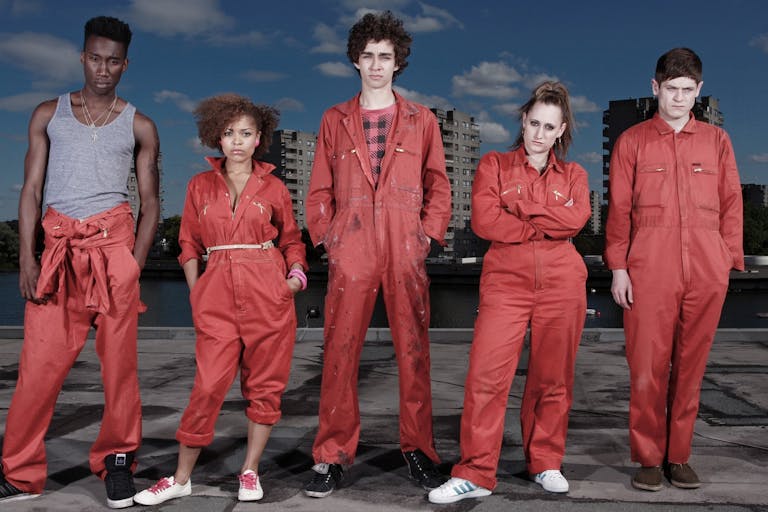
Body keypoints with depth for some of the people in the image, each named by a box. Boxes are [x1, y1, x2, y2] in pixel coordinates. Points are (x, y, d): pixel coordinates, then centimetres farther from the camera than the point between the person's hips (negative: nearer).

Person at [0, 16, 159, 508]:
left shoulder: (139, 126, 11)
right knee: (40, 363, -2)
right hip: (58, 243, 1)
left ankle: (118, 460, 13)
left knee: (119, 361, -1)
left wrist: (135, 263, -4)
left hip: (113, 239, 0)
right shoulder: (49, 114, 13)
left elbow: (150, 203, 9)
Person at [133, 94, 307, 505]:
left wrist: (296, 275, -1)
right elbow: (190, 244, 14)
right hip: (217, 293, 0)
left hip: (269, 292, 0)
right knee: (208, 386, -4)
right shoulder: (200, 186, 10)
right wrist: (195, 291, 4)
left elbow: (292, 240, 16)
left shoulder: (273, 187, 7)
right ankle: (181, 478, 11)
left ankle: (250, 471, 20)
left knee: (264, 384, 4)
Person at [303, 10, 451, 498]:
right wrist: (326, 238, 2)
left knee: (414, 350, 3)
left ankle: (418, 449, 16)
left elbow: (439, 186, 11)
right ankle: (334, 454, 9)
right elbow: (319, 190, 12)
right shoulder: (335, 120, 13)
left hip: (406, 252, 0)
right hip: (351, 252, 0)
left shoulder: (421, 119, 12)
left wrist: (429, 234, 0)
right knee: (340, 352, -1)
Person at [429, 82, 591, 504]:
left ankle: (546, 463, 22)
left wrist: (518, 211, -8)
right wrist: (547, 226, -5)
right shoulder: (494, 165, 10)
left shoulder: (573, 175, 16)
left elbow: (577, 217, -5)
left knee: (553, 378, 6)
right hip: (505, 279, -2)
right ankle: (475, 473, -1)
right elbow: (484, 220, -7)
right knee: (487, 375, -9)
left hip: (561, 283, 2)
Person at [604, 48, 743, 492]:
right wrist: (618, 267, -2)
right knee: (648, 364, -2)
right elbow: (619, 208, 5)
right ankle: (649, 459, 10)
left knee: (691, 363, 5)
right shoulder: (633, 141, 9)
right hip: (649, 267, -1)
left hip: (706, 270, 2)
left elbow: (731, 204, 12)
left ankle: (679, 456, 17)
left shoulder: (716, 140, 14)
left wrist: (730, 261, 4)